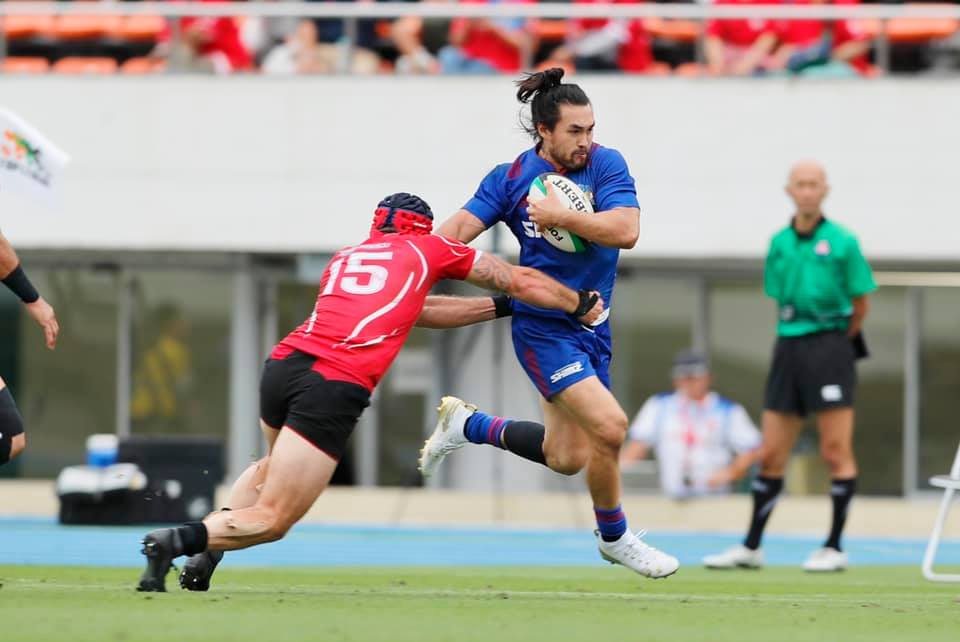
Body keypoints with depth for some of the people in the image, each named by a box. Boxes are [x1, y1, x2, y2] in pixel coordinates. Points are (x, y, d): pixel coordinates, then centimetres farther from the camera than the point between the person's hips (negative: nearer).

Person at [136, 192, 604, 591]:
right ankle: (179, 540, -23)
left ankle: (205, 550, 15)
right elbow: (522, 282, 29)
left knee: (272, 468, 36)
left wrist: (500, 307, 49)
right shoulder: (428, 249, 20)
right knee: (273, 520, 0)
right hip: (336, 388, -6)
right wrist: (582, 305, 44)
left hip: (283, 363, 6)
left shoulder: (342, 259, 31)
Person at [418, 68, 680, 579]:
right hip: (542, 325, -5)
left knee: (565, 458, 12)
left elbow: (625, 230, -16)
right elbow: (460, 228, -11)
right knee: (609, 426, -20)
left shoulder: (606, 164, -4)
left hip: (590, 325, 5)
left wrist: (559, 216, -20)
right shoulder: (511, 178, -7)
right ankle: (613, 537, 4)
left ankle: (468, 426, 37)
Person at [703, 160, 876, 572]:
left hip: (830, 347, -5)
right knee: (771, 456, 6)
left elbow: (860, 303, 2)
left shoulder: (842, 242, -4)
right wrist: (795, 339, 10)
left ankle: (834, 548, -1)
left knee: (836, 453, -5)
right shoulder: (779, 243, 9)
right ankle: (751, 547, 10)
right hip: (789, 349, 5)